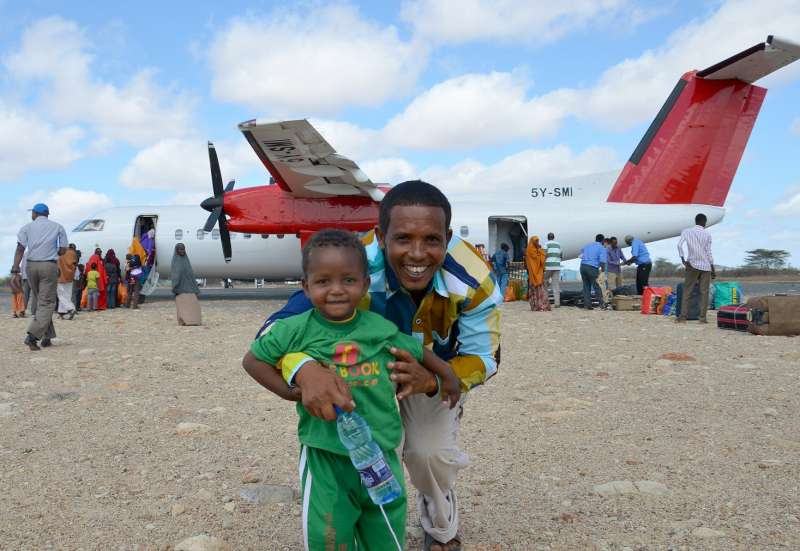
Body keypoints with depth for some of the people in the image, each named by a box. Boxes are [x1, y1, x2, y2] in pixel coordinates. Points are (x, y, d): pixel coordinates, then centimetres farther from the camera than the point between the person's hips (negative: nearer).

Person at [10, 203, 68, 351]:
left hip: (31, 266, 3)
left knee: (39, 302, 15)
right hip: (49, 266, -3)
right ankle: (33, 335, -20)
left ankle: (47, 336, 16)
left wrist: (15, 271, -8)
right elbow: (63, 250, 4)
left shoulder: (27, 227, 9)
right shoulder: (58, 227, 8)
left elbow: (20, 249, -3)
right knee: (46, 302, -3)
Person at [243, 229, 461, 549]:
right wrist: (291, 391, -10)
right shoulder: (297, 330, -11)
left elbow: (418, 352, 12)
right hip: (324, 455, -2)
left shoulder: (381, 329, -5)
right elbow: (252, 360, -1)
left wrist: (448, 376, 18)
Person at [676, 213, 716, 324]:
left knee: (687, 292, 2)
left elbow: (679, 245, -12)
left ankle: (683, 316, -4)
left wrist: (683, 259, -8)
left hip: (692, 265, 0)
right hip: (705, 266, 0)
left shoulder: (686, 231, 2)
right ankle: (702, 317, -1)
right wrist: (713, 269, 8)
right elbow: (708, 252, 2)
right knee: (704, 292, 2)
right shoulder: (707, 234, 3)